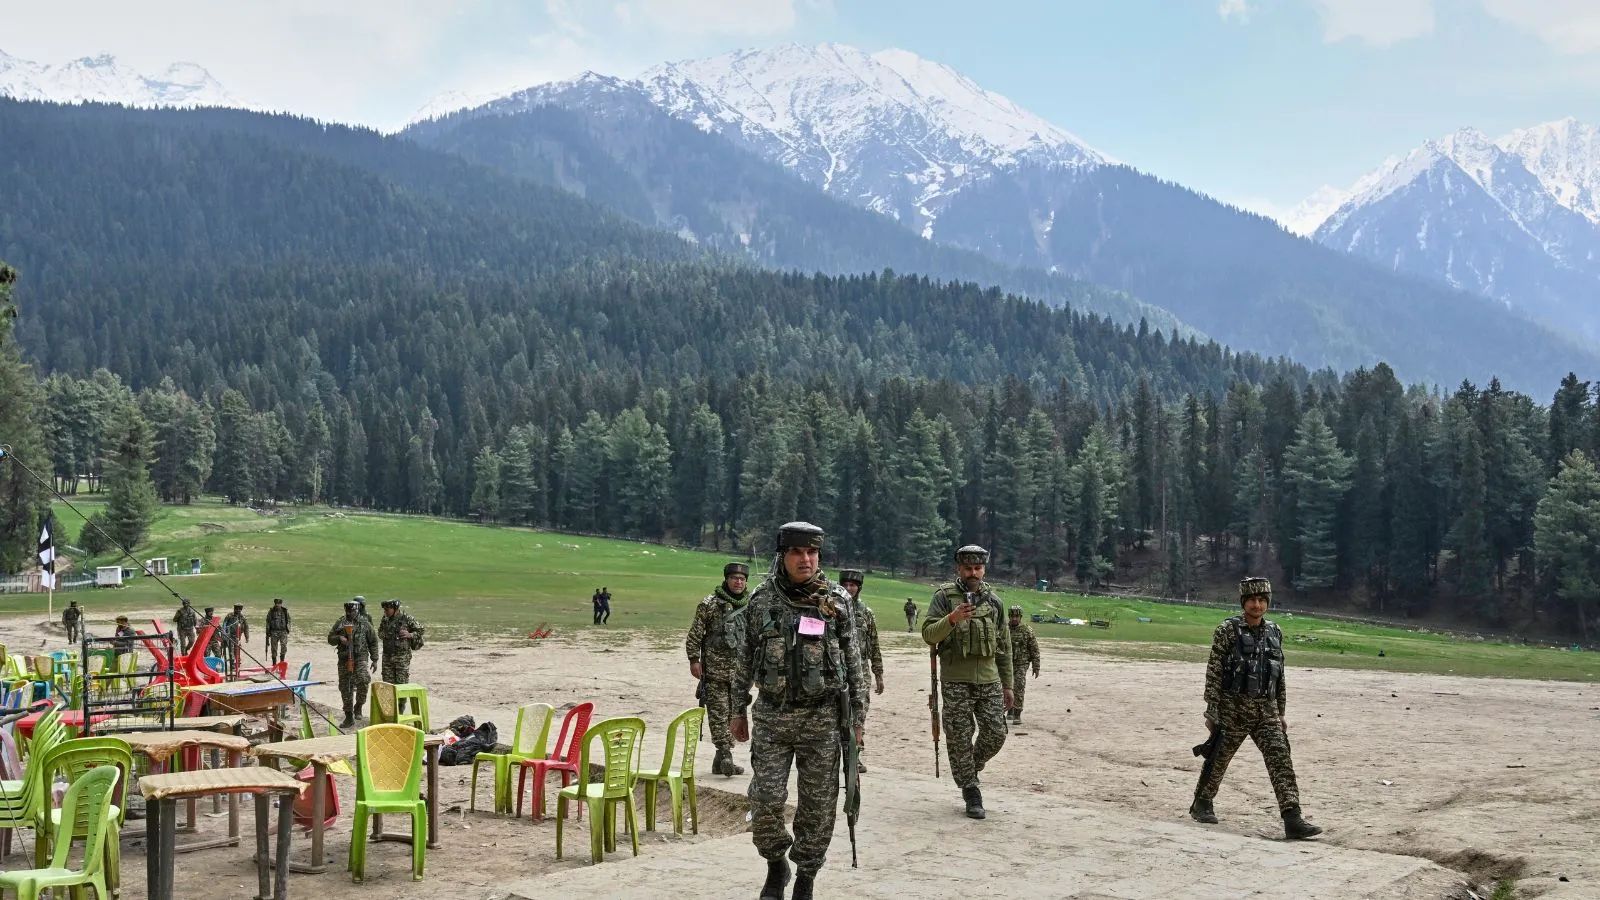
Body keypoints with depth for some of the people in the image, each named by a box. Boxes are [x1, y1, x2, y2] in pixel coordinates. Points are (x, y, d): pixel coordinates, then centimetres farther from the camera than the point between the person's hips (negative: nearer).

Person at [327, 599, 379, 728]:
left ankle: (358, 705, -7)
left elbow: (373, 642, 8)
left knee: (363, 679, -29)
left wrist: (374, 660, 5)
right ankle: (349, 717, 15)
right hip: (344, 659, 3)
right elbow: (330, 638, 12)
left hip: (360, 658, -3)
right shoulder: (340, 624, 10)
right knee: (345, 688, 5)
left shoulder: (364, 623, 5)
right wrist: (339, 638, -10)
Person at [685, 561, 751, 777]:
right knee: (718, 713, -9)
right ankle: (725, 755, -12)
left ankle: (722, 759, 14)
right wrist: (694, 660, -9)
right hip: (715, 668, -4)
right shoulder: (709, 604, -3)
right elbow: (694, 635, -2)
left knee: (735, 712, 6)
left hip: (740, 670, 5)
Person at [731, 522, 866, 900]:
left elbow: (853, 663, 2)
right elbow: (746, 659, 11)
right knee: (766, 799, -4)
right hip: (772, 716, 1)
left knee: (818, 806, 3)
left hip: (822, 717, -1)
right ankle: (776, 865, 21)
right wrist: (739, 709, 12)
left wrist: (857, 717, 0)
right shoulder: (761, 600, 2)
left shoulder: (837, 601, -2)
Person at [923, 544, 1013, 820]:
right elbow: (928, 634, -9)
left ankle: (971, 768, 28)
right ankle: (971, 792, 13)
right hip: (955, 682, -3)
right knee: (960, 739, 0)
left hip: (989, 680, 3)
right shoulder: (945, 596, -1)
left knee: (995, 734, 0)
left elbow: (1004, 646, 16)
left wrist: (1007, 684, 13)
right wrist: (952, 618, -26)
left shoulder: (993, 600, 11)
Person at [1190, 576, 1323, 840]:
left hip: (1266, 710, 4)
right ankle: (1201, 804, 28)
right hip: (1234, 707, -4)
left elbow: (1279, 677, 15)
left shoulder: (1275, 632, 9)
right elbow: (1214, 672, -8)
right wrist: (1211, 711, -11)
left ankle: (1292, 819, -12)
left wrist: (1281, 713, 14)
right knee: (1218, 758, 7)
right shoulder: (1228, 630, -6)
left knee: (1281, 760, -8)